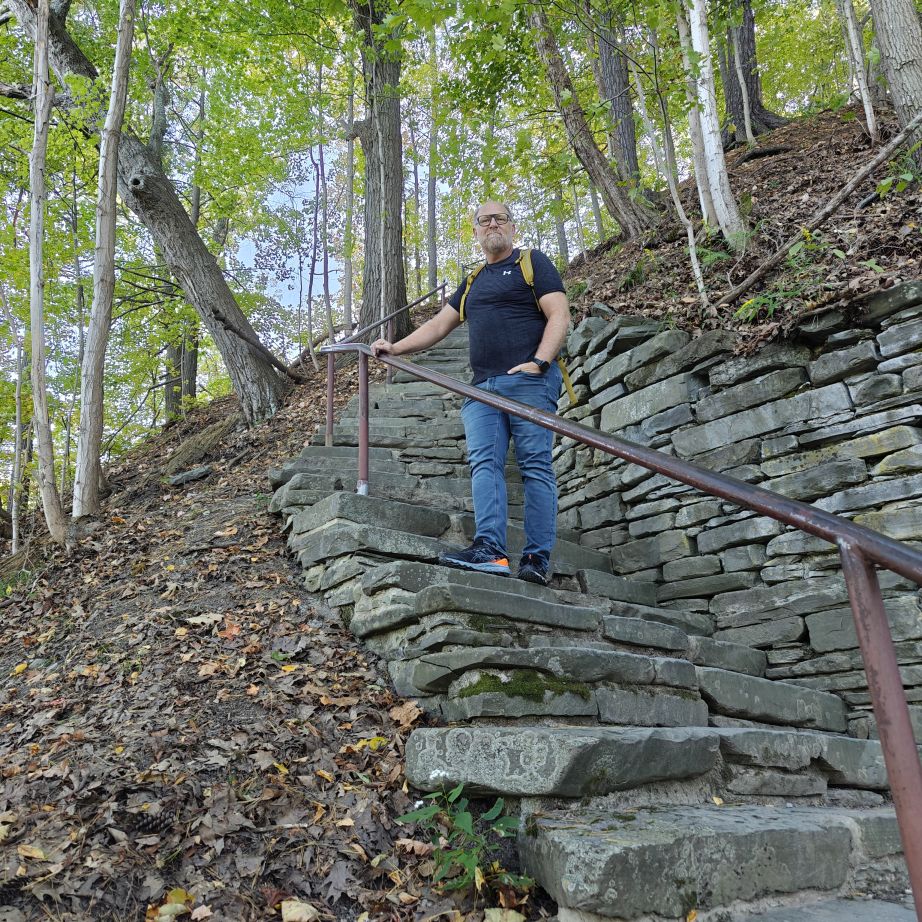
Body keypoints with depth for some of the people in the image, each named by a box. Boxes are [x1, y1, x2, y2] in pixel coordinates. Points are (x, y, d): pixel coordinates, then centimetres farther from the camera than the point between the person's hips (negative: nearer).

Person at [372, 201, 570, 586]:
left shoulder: (533, 262, 9)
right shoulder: (473, 282, 27)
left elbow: (559, 315, -3)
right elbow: (438, 325, 26)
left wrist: (539, 361, -16)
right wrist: (396, 347, 14)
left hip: (528, 381, -6)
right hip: (483, 386, 6)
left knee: (535, 466, -10)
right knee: (484, 463, -10)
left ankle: (538, 560, -12)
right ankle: (490, 549, -19)